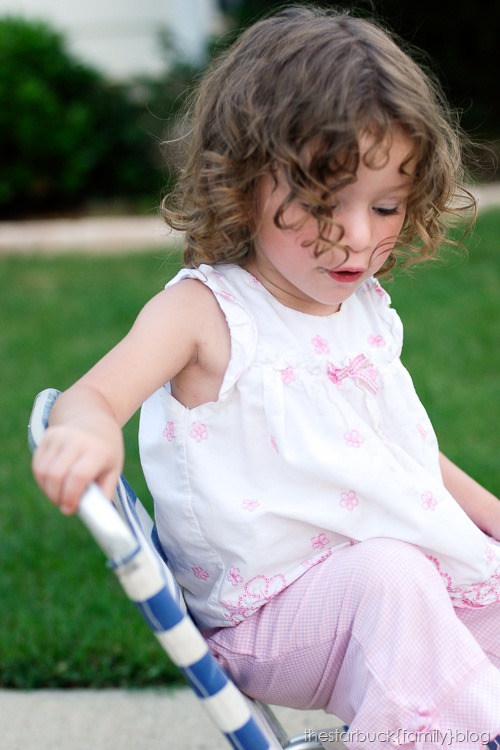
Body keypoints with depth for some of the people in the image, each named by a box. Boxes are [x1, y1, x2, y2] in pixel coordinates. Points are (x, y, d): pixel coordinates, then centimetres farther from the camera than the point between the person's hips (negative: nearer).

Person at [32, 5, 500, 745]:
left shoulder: (367, 308, 11)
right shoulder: (203, 310, -10)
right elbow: (95, 394, -24)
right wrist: (86, 430, -48)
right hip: (264, 612, -7)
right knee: (386, 577, -34)